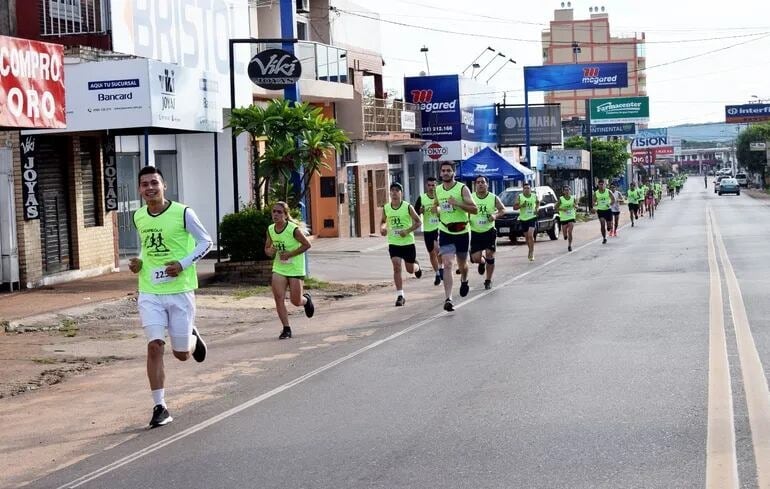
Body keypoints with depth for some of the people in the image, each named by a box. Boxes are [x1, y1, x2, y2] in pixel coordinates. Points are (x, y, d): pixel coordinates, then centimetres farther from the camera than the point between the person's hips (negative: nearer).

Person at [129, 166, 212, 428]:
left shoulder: (182, 213, -9)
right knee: (154, 346, -12)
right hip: (150, 292, 3)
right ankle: (160, 407, -5)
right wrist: (139, 262, 3)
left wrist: (183, 263, -15)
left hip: (180, 290, -3)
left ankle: (192, 337, 44)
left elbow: (206, 241, -2)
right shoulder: (138, 217, 5)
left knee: (181, 354, 6)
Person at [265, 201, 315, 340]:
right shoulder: (270, 229, 0)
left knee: (296, 301, 1)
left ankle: (306, 299, 38)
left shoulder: (294, 229, -17)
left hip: (295, 269, -4)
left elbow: (307, 245, -10)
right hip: (279, 268, 4)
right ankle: (286, 329, 1)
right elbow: (267, 248, 13)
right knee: (279, 299, -10)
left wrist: (290, 254, -18)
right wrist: (270, 251, -11)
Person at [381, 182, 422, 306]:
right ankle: (400, 296, -11)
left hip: (408, 242, -1)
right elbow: (383, 221, 16)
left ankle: (417, 266, 50)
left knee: (410, 269, 11)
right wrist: (382, 228, -7)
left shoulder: (408, 207, -10)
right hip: (393, 243, 1)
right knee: (396, 267, -14)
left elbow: (419, 221, -4)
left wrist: (408, 231, -18)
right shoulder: (386, 208, -1)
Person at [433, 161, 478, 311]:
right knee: (447, 265, -15)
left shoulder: (462, 189, -10)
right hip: (445, 233, 1)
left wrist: (457, 203, -27)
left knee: (462, 264, 18)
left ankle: (464, 281, 53)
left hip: (462, 232, -1)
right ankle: (448, 299, -21)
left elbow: (474, 209, -15)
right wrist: (436, 210, 1)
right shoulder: (438, 190, 4)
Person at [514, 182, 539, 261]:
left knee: (530, 235, -17)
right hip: (523, 219, 1)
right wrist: (521, 205, -22)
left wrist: (537, 208, 3)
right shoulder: (520, 197, -4)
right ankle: (530, 250, 35)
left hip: (532, 218, -1)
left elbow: (538, 203, 22)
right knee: (527, 236, 12)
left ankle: (531, 253, -12)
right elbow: (514, 207, -5)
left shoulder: (534, 196, 1)